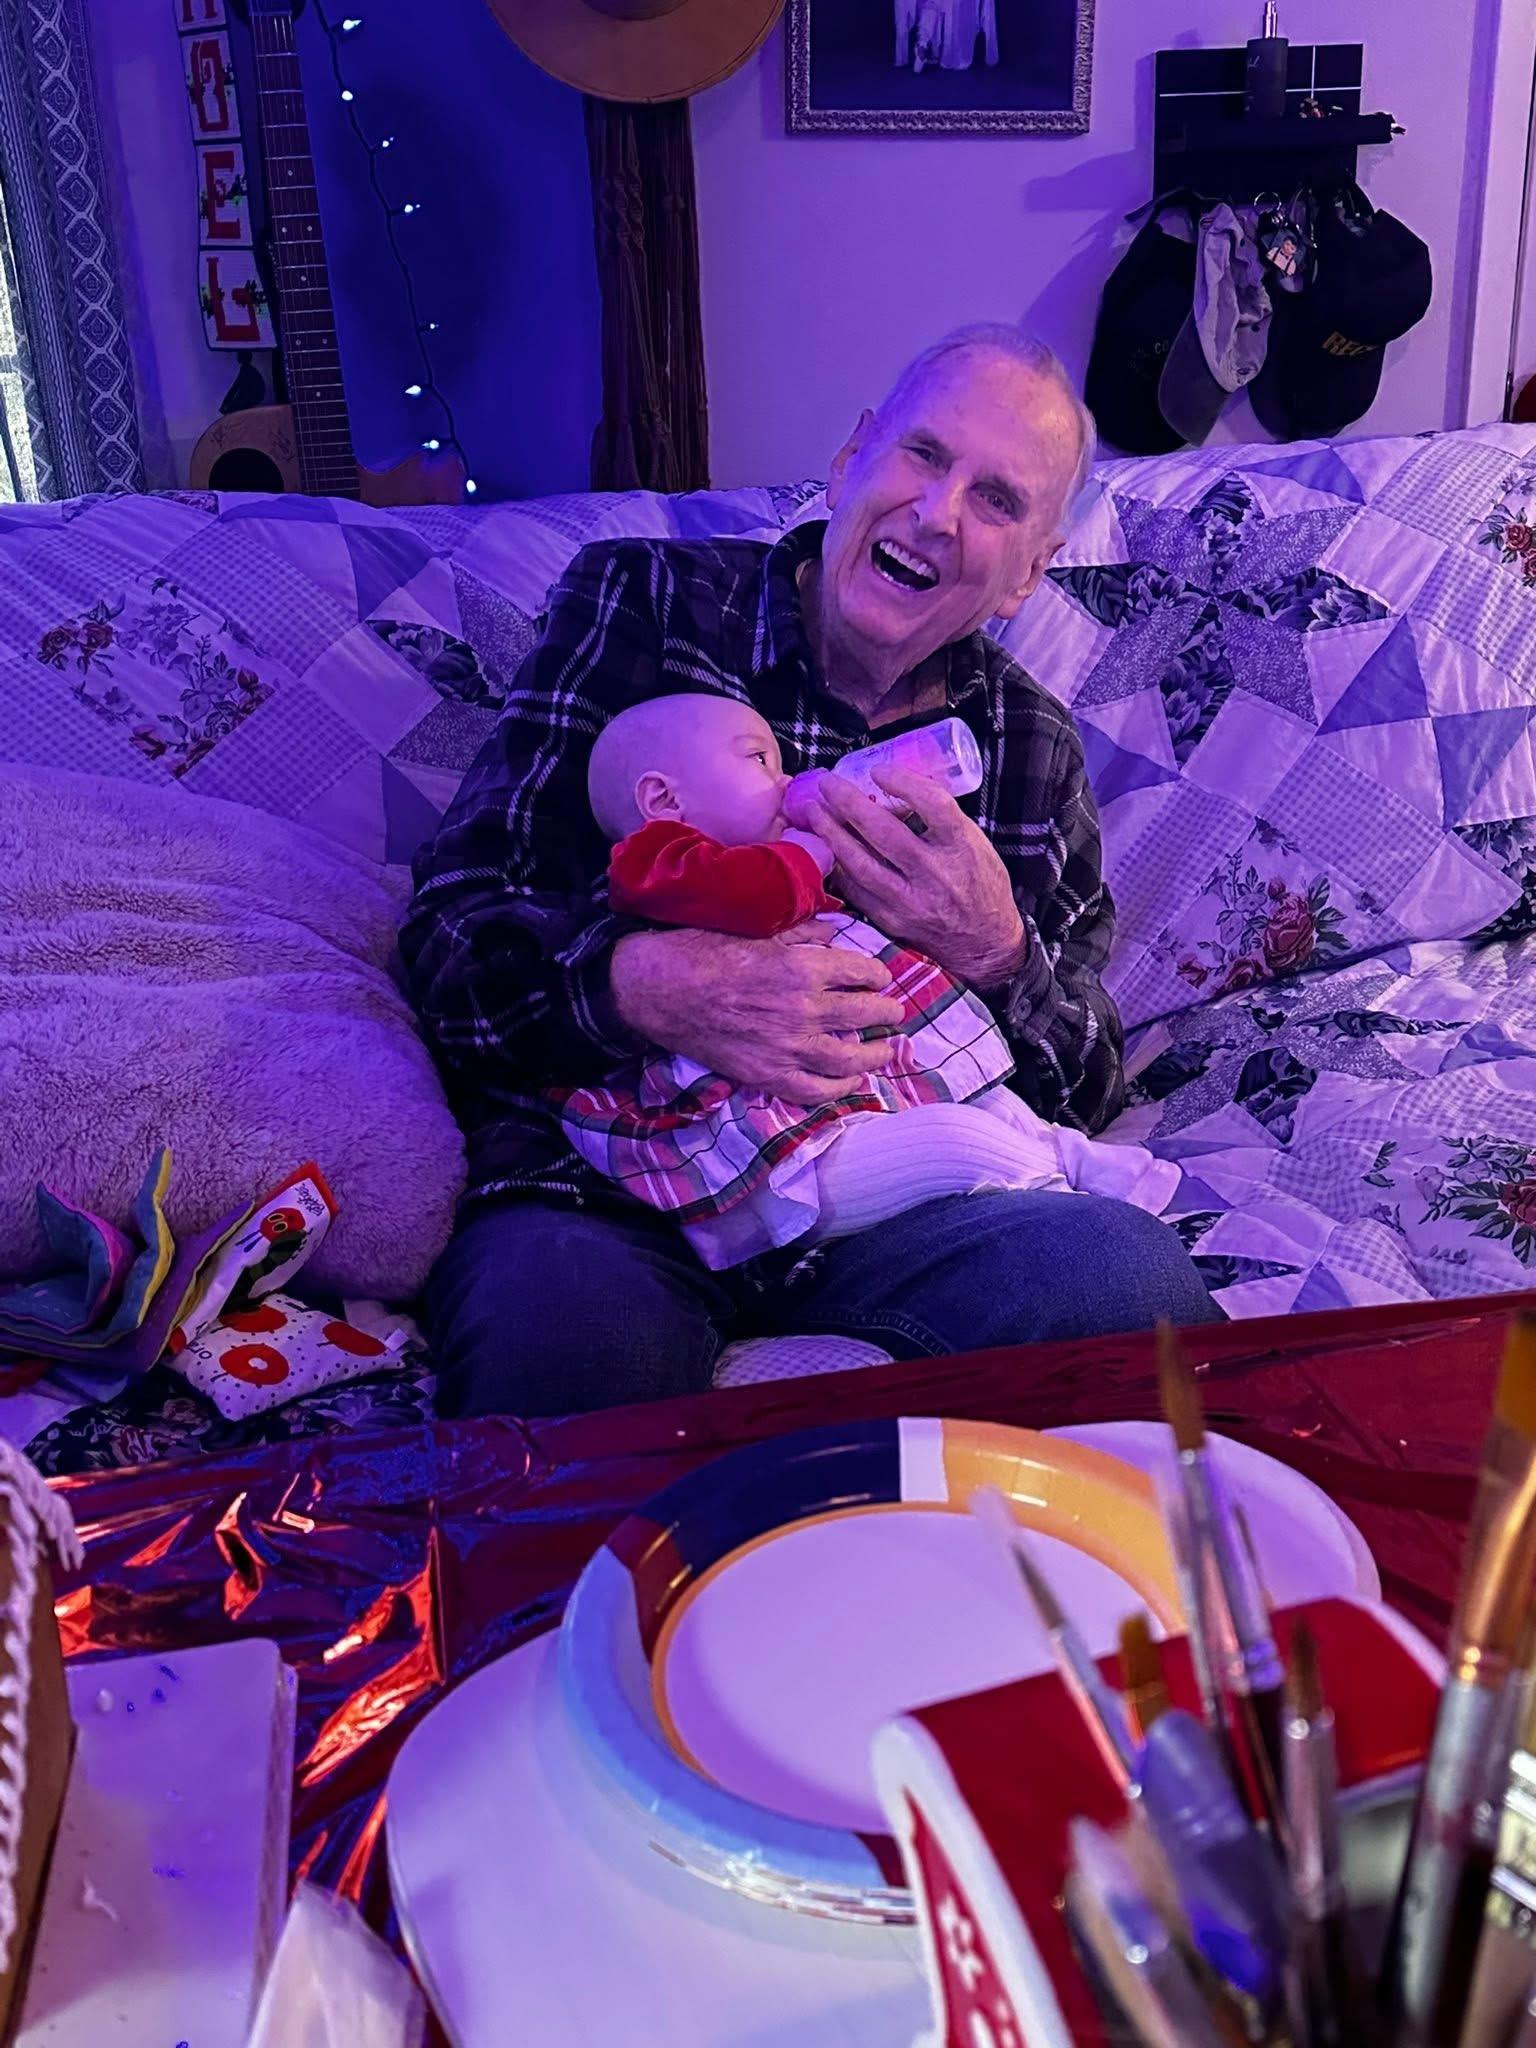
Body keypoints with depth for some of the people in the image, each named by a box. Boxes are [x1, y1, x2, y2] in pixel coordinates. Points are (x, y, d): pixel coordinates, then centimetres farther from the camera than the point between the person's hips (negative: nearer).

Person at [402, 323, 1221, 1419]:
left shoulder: (1031, 743, 13)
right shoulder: (642, 600, 4)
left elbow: (1090, 1091, 11)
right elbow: (452, 924, -3)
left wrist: (999, 959, -12)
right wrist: (643, 981, -25)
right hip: (601, 1188, -2)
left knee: (1126, 1275, -27)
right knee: (553, 1316, -37)